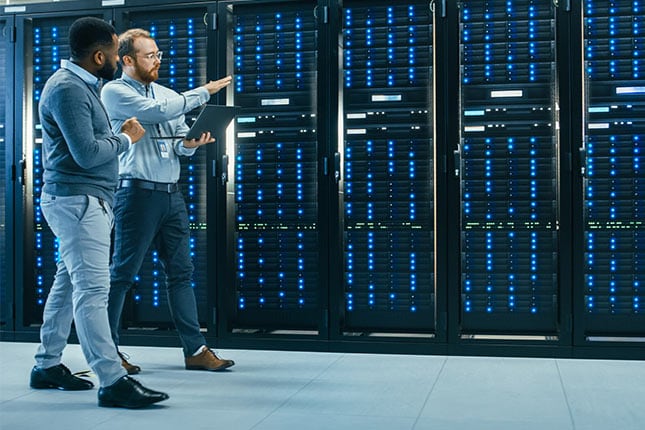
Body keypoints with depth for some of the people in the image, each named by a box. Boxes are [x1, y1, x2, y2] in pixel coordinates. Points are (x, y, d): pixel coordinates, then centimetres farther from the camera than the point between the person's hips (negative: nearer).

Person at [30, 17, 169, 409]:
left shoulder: (81, 85, 17)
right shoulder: (67, 89, -15)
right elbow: (87, 153, -21)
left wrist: (121, 136, 7)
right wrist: (126, 139, -7)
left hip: (86, 200, 11)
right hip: (76, 200, -11)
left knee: (69, 284, 14)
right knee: (92, 290, -12)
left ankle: (48, 366, 24)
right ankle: (113, 382, -12)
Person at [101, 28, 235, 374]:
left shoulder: (169, 94, 17)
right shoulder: (114, 92, -3)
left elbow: (180, 143, 15)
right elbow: (159, 112, -17)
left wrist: (188, 145, -9)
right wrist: (204, 92, -9)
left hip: (172, 193, 7)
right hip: (137, 191, -6)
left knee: (181, 272, 6)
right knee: (122, 273, -1)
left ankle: (195, 350, 9)